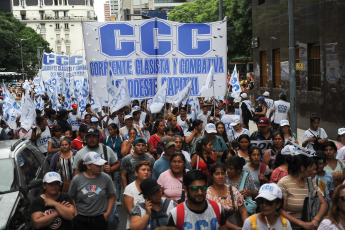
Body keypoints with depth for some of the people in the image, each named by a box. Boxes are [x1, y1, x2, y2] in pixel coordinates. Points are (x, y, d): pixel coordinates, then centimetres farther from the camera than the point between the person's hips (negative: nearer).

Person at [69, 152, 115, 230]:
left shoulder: (106, 178, -4)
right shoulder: (76, 180, -4)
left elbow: (111, 196, 4)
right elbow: (72, 198, 6)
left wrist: (108, 213, -3)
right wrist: (75, 213, -2)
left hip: (100, 218, 0)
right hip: (81, 219, 0)